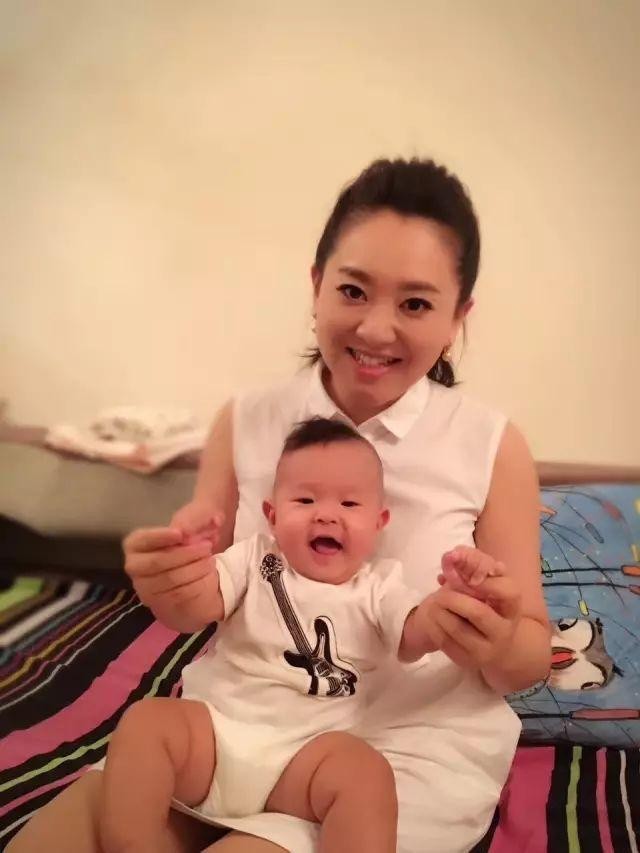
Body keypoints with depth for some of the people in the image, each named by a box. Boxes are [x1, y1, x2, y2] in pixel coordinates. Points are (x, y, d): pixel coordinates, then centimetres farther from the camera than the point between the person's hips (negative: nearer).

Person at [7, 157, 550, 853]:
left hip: (413, 746, -2)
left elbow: (532, 658, -1)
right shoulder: (245, 424, -2)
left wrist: (498, 648, -26)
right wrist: (170, 583, -18)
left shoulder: (493, 448, -8)